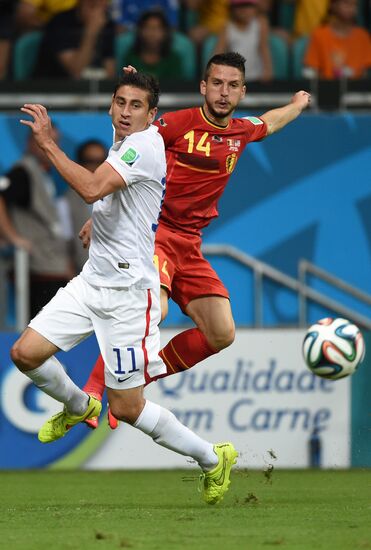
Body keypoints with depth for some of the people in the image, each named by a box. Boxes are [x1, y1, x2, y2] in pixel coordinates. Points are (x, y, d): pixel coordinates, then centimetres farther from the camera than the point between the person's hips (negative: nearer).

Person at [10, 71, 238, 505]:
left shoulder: (144, 145, -18)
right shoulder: (123, 142, 11)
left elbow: (92, 189, -32)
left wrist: (47, 143, -26)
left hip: (127, 290, -9)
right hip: (92, 279, 9)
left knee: (126, 408, -4)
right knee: (25, 354, 3)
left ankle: (213, 458, 13)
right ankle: (78, 407, 32)